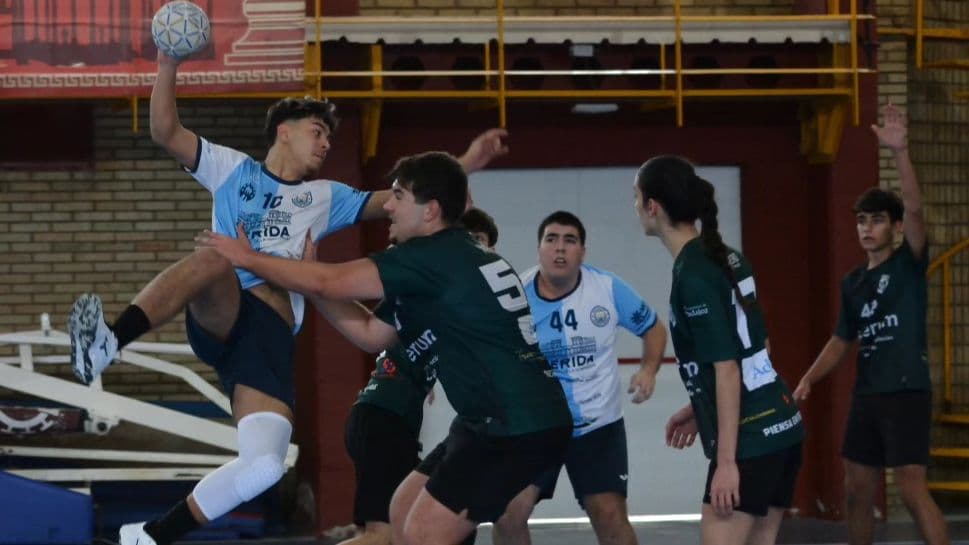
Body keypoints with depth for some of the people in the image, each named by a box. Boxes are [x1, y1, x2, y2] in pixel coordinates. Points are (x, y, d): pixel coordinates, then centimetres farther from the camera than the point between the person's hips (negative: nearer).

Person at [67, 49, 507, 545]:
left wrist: (465, 164, 15)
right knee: (215, 260, -41)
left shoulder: (325, 198, 29)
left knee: (265, 466, -19)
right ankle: (106, 344, -61)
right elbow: (165, 133, 7)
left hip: (272, 333, 3)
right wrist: (168, 66, -6)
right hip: (218, 316, -3)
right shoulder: (233, 169, 20)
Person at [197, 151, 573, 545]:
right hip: (502, 422, 10)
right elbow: (373, 334, 20)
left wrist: (246, 258, -2)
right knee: (404, 512, 15)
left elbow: (328, 283, -14)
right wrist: (308, 275, 18)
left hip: (517, 427, -10)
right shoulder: (452, 258, 17)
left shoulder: (434, 257, -13)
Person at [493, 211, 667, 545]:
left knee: (610, 517, -6)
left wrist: (648, 370, -11)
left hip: (599, 425, 0)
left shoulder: (609, 289, -10)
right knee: (509, 513, -11)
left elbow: (653, 329, 6)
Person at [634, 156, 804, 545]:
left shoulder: (694, 275, -15)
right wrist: (699, 409, 25)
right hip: (780, 426, 9)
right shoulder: (727, 259, 12)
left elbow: (727, 370, -18)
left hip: (749, 439, -9)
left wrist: (726, 461, -19)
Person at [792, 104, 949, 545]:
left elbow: (913, 208, -21)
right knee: (857, 491, 11)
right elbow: (842, 340, 22)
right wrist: (809, 379, 9)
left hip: (907, 392, -7)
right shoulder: (853, 283, 13)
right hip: (866, 394, 7)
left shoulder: (909, 264, -5)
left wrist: (900, 153, -33)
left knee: (912, 490, -13)